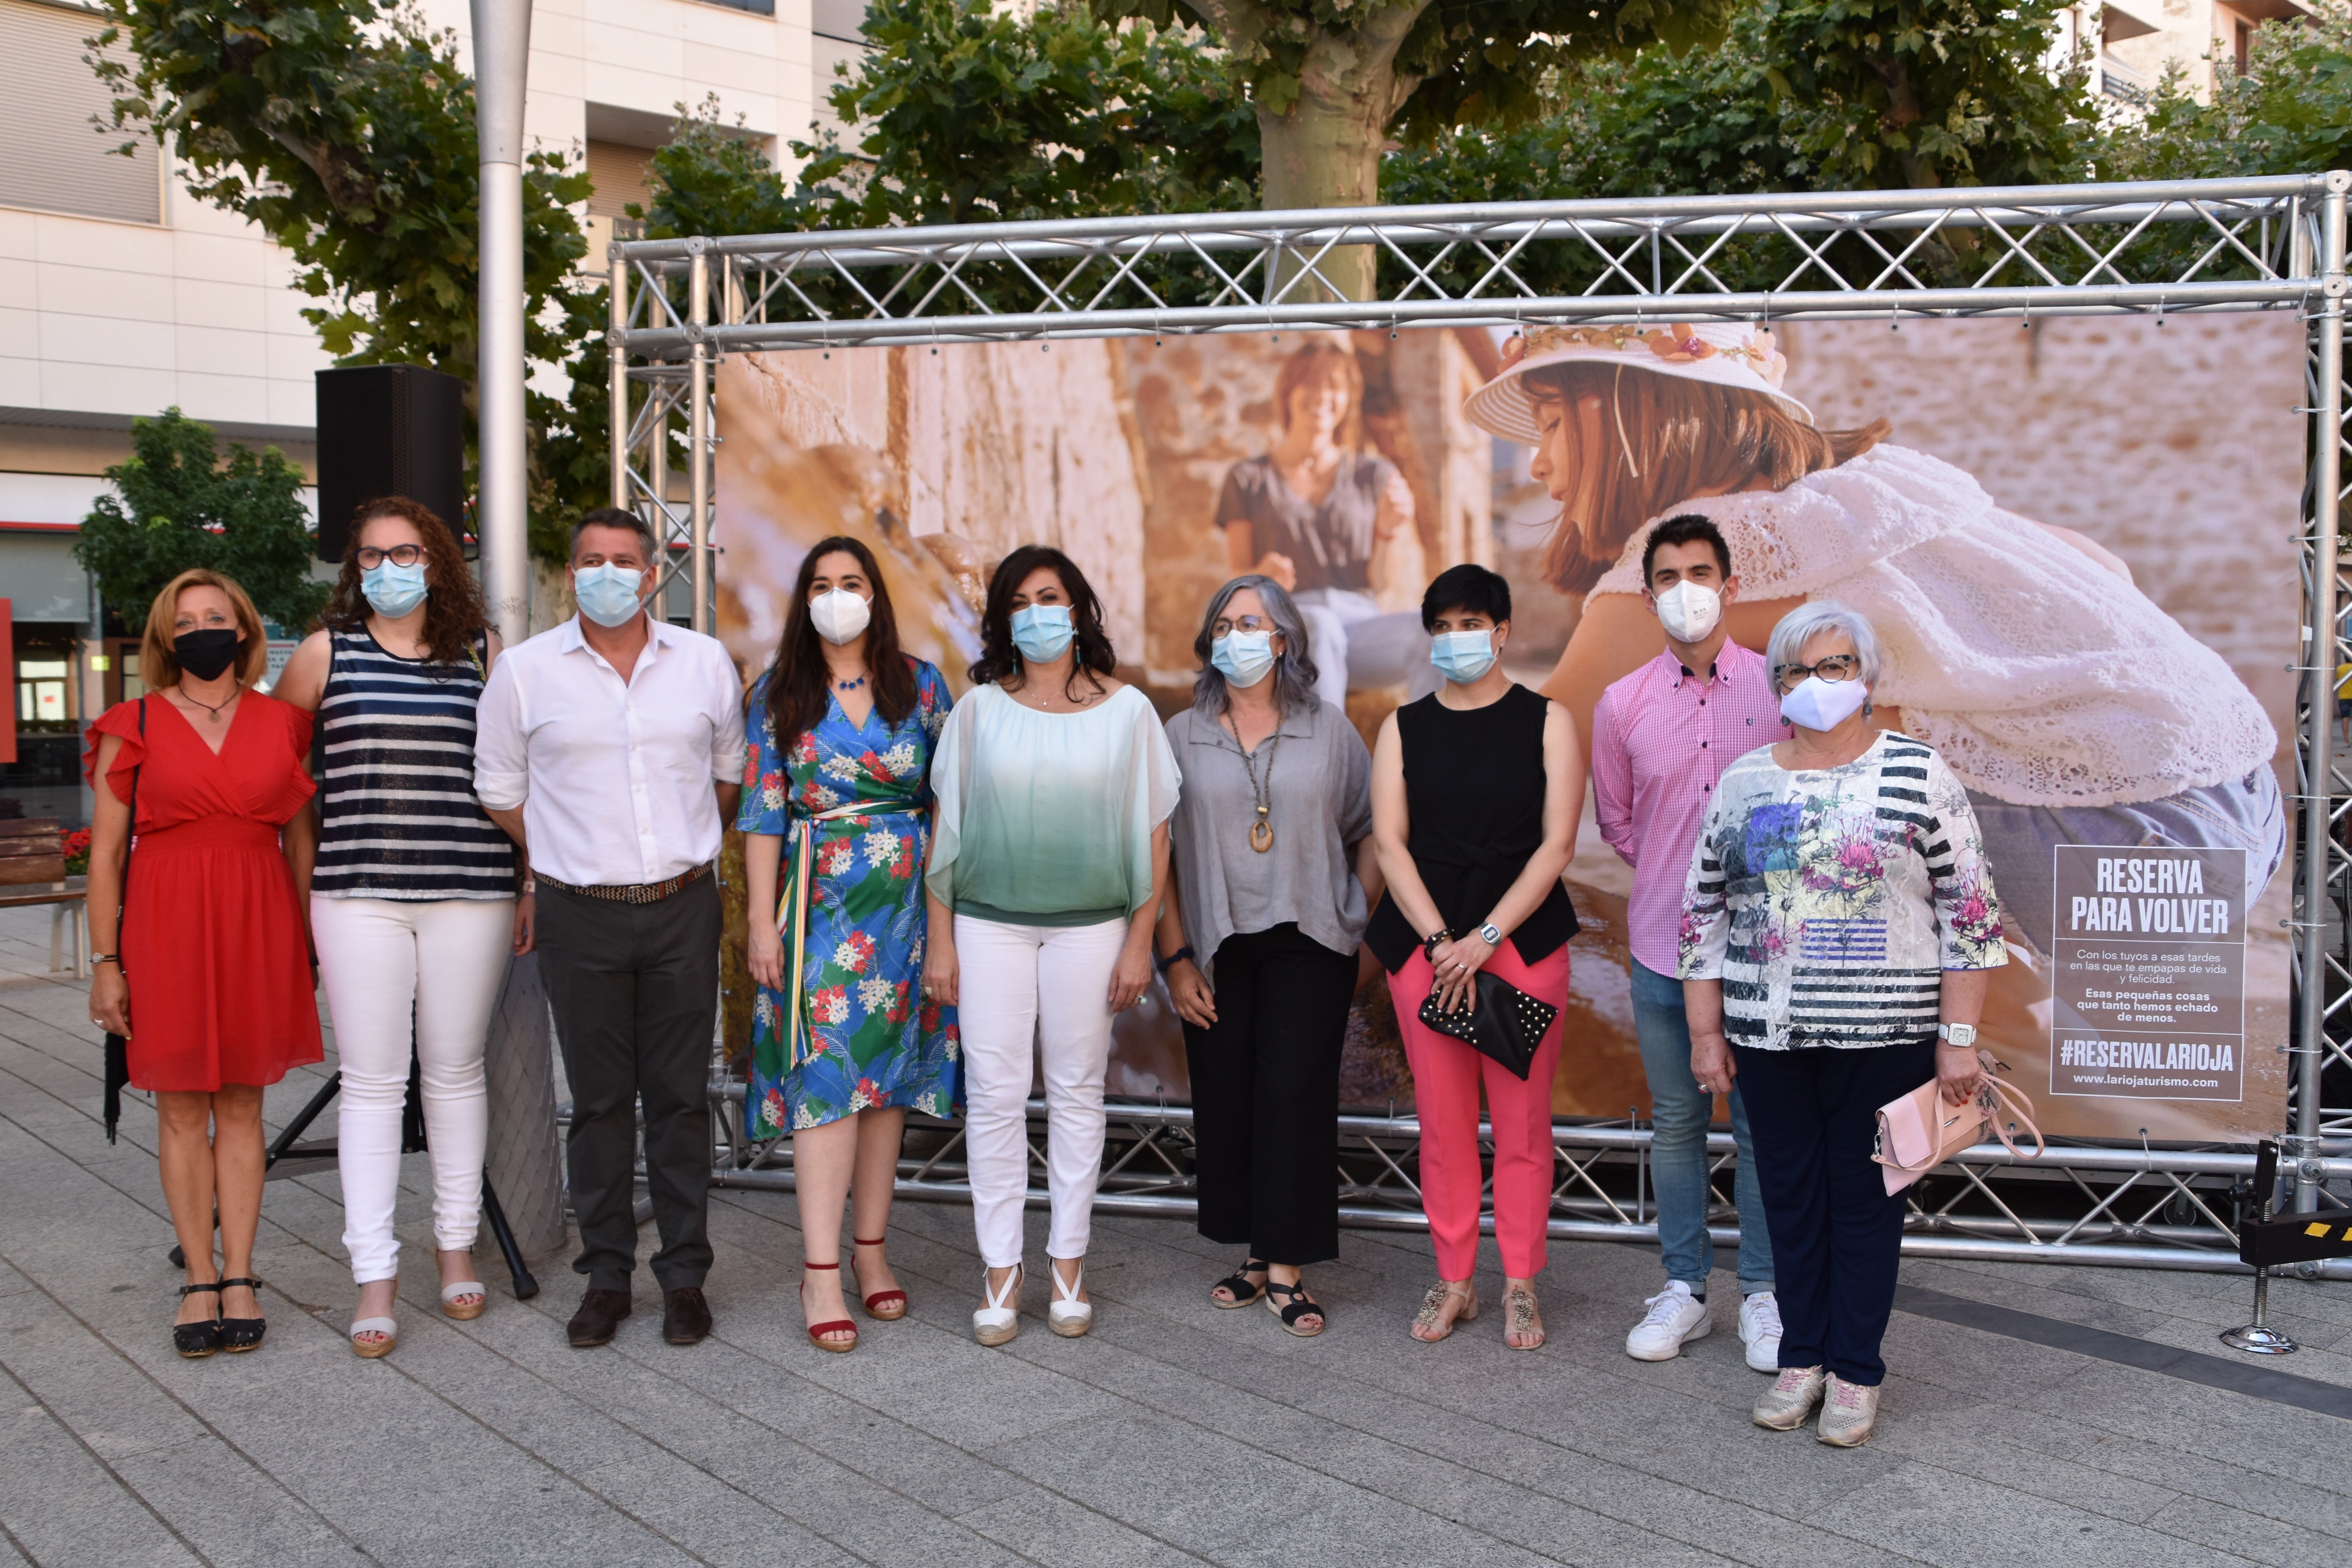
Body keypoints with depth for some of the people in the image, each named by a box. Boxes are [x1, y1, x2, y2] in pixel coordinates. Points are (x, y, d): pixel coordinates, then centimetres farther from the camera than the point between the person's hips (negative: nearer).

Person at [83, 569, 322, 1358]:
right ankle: (201, 1281, 12)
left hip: (258, 920, 1)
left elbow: (301, 840, 10)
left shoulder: (282, 723, 6)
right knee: (181, 1108, 3)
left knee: (241, 1105, 6)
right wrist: (105, 962, -4)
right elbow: (106, 851, 1)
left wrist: (307, 946, 6)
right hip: (166, 920, -1)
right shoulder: (134, 725, 1)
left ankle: (240, 1278, 13)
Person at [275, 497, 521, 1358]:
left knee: (456, 1071, 9)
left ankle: (457, 1246, 24)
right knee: (372, 1081, 0)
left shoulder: (485, 654, 6)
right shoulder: (325, 653, 6)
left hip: (469, 894, 0)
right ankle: (374, 1277, 6)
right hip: (358, 895, 0)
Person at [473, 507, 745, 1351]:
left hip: (682, 908, 1)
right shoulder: (525, 670, 2)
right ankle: (606, 1274, 17)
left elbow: (731, 774, 19)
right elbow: (500, 790, 12)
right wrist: (566, 858, 13)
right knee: (598, 1099, 5)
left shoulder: (705, 662, 6)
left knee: (680, 1094, 4)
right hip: (579, 912, -1)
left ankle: (685, 1274, 14)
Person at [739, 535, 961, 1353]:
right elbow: (763, 812, 2)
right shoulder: (778, 695, 4)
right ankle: (821, 1273, -4)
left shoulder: (920, 686, 6)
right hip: (820, 907, -2)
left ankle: (871, 1248, 19)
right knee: (827, 1074, -8)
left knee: (889, 1073, 7)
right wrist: (762, 919, -4)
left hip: (906, 904, 2)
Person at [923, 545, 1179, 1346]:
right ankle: (1001, 1270, 13)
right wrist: (940, 940, 2)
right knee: (994, 1094, 1)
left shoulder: (1125, 710, 1)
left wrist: (1140, 942, -2)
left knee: (1076, 1093, 7)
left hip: (1090, 925, 0)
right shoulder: (979, 708, 3)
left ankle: (1068, 1264, 20)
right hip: (989, 924, 1)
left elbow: (1152, 834, 2)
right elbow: (947, 826, 5)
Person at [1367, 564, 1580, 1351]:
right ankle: (1454, 1279, 17)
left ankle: (1521, 1285, 14)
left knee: (1522, 1118, 1)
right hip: (1424, 939, 2)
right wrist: (1441, 941, -10)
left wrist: (1485, 939, -11)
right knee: (1442, 1118, 4)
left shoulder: (1546, 723, 3)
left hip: (1524, 937, -1)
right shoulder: (1404, 727, 9)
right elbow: (1389, 842, 2)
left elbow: (1557, 846, -4)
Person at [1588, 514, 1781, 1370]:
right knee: (1675, 1123, 11)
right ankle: (1684, 1288, 23)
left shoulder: (1779, 690, -2)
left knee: (1763, 1124, 5)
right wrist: (1676, 879, 9)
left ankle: (1762, 1295, 19)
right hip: (1662, 945, 2)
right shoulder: (1623, 705, 3)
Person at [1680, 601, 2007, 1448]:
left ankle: (1856, 1372, 20)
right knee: (1790, 1194, 11)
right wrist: (1706, 1034, 5)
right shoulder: (1743, 783, 6)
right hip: (1768, 1033, 3)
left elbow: (1969, 912, -4)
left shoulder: (1919, 775, -3)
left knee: (1864, 1197, 6)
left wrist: (1958, 1038, -8)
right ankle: (1802, 1356, 25)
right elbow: (1703, 912, 9)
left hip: (1881, 1034, -3)